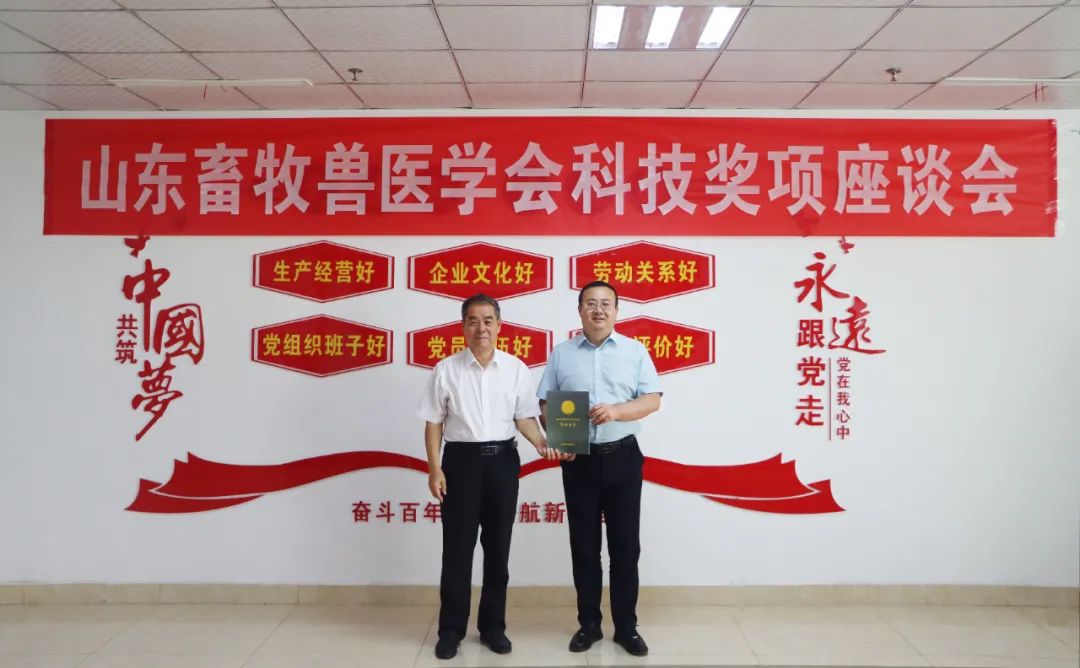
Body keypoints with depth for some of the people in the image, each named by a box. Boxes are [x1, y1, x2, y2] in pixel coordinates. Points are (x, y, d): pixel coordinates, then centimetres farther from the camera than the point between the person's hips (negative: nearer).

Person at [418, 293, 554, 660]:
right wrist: (434, 468, -4)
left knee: (498, 547, 11)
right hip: (461, 459, -1)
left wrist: (541, 443, -14)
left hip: (502, 460, 2)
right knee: (458, 547, 6)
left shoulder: (516, 369, 1)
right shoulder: (446, 370, -1)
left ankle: (493, 625, 27)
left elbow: (525, 417, 5)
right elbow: (434, 422, 2)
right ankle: (451, 628, 21)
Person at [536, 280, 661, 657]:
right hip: (578, 460, 1)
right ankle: (589, 623, 24)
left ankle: (626, 626, 21)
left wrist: (616, 410, -19)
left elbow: (652, 400, -2)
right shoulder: (561, 354, 5)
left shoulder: (635, 351, 3)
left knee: (625, 544, 6)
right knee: (584, 545, 9)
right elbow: (545, 404, 4)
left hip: (623, 457, 0)